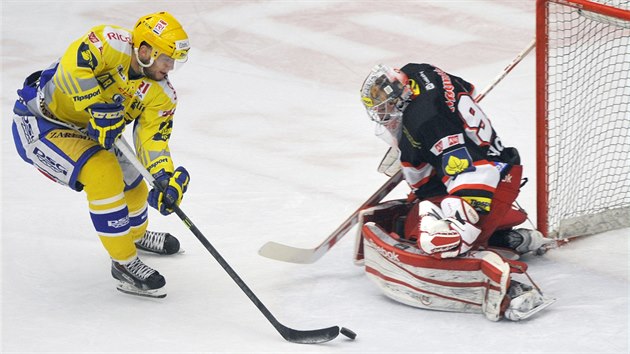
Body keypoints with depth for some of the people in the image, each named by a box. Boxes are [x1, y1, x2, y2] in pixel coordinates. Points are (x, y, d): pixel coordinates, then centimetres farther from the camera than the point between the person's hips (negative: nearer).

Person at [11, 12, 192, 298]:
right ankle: (124, 263, -16)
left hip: (84, 131, 8)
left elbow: (153, 139, -14)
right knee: (103, 172, -28)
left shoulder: (161, 96, -6)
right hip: (38, 123, -8)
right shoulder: (114, 44, -26)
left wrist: (167, 178, -32)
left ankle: (135, 235, 51)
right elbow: (73, 66, -39)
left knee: (133, 190, 14)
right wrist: (102, 109, -38)